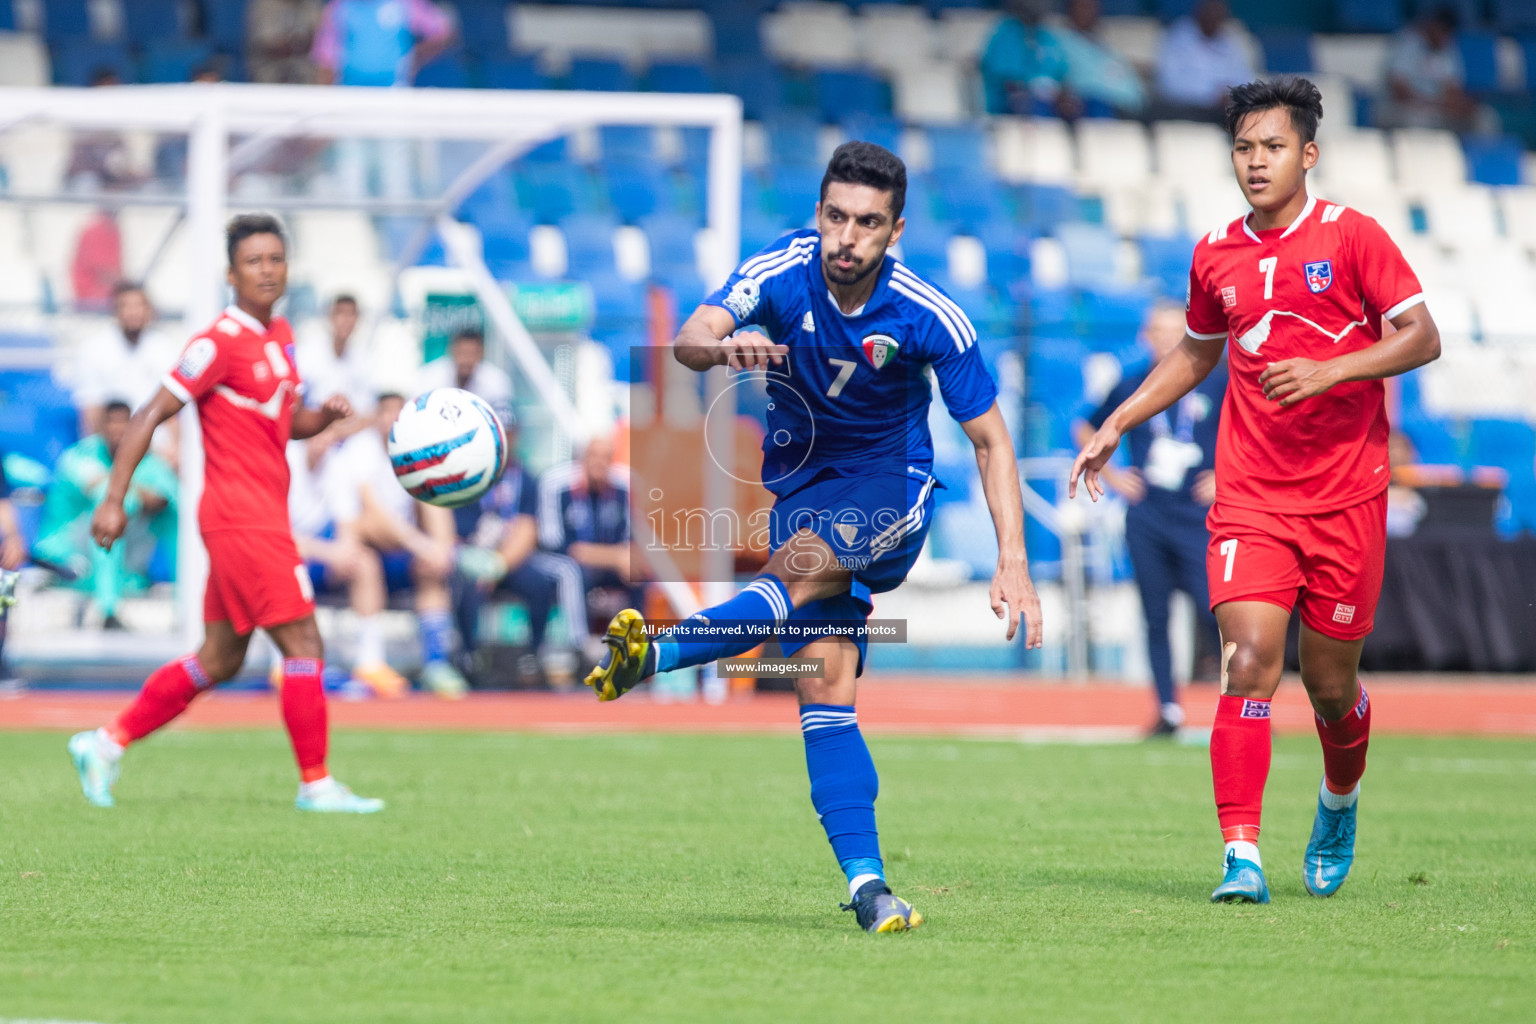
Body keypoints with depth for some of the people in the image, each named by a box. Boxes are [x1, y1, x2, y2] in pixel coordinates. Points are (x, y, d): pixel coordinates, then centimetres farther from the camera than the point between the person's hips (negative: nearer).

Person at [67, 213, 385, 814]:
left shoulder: (279, 336, 13)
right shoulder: (222, 342, -13)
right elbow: (150, 416, -13)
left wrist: (326, 414, 2)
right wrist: (115, 500, -17)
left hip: (261, 516, 9)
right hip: (241, 514, -9)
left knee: (221, 660, 13)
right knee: (303, 646, -9)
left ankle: (107, 745, 20)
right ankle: (316, 784, -2)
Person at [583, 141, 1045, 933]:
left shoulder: (929, 317, -18)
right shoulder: (781, 273, -16)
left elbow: (989, 439, -9)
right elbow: (690, 338, -32)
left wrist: (1012, 562, -18)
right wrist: (723, 348, -57)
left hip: (891, 485, -2)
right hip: (801, 481, 2)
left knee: (803, 567, -34)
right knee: (824, 684, -10)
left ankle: (658, 652, -42)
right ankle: (865, 881, -12)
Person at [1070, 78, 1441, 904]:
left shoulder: (1350, 235, -4)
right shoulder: (1215, 256, 8)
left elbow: (1422, 337, -8)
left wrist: (1328, 371, -21)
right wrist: (1117, 424, 18)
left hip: (1346, 495, -2)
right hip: (1250, 498, 2)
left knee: (1330, 684, 6)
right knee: (1249, 663, -15)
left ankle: (1339, 802, 39)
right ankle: (1242, 859, -18)